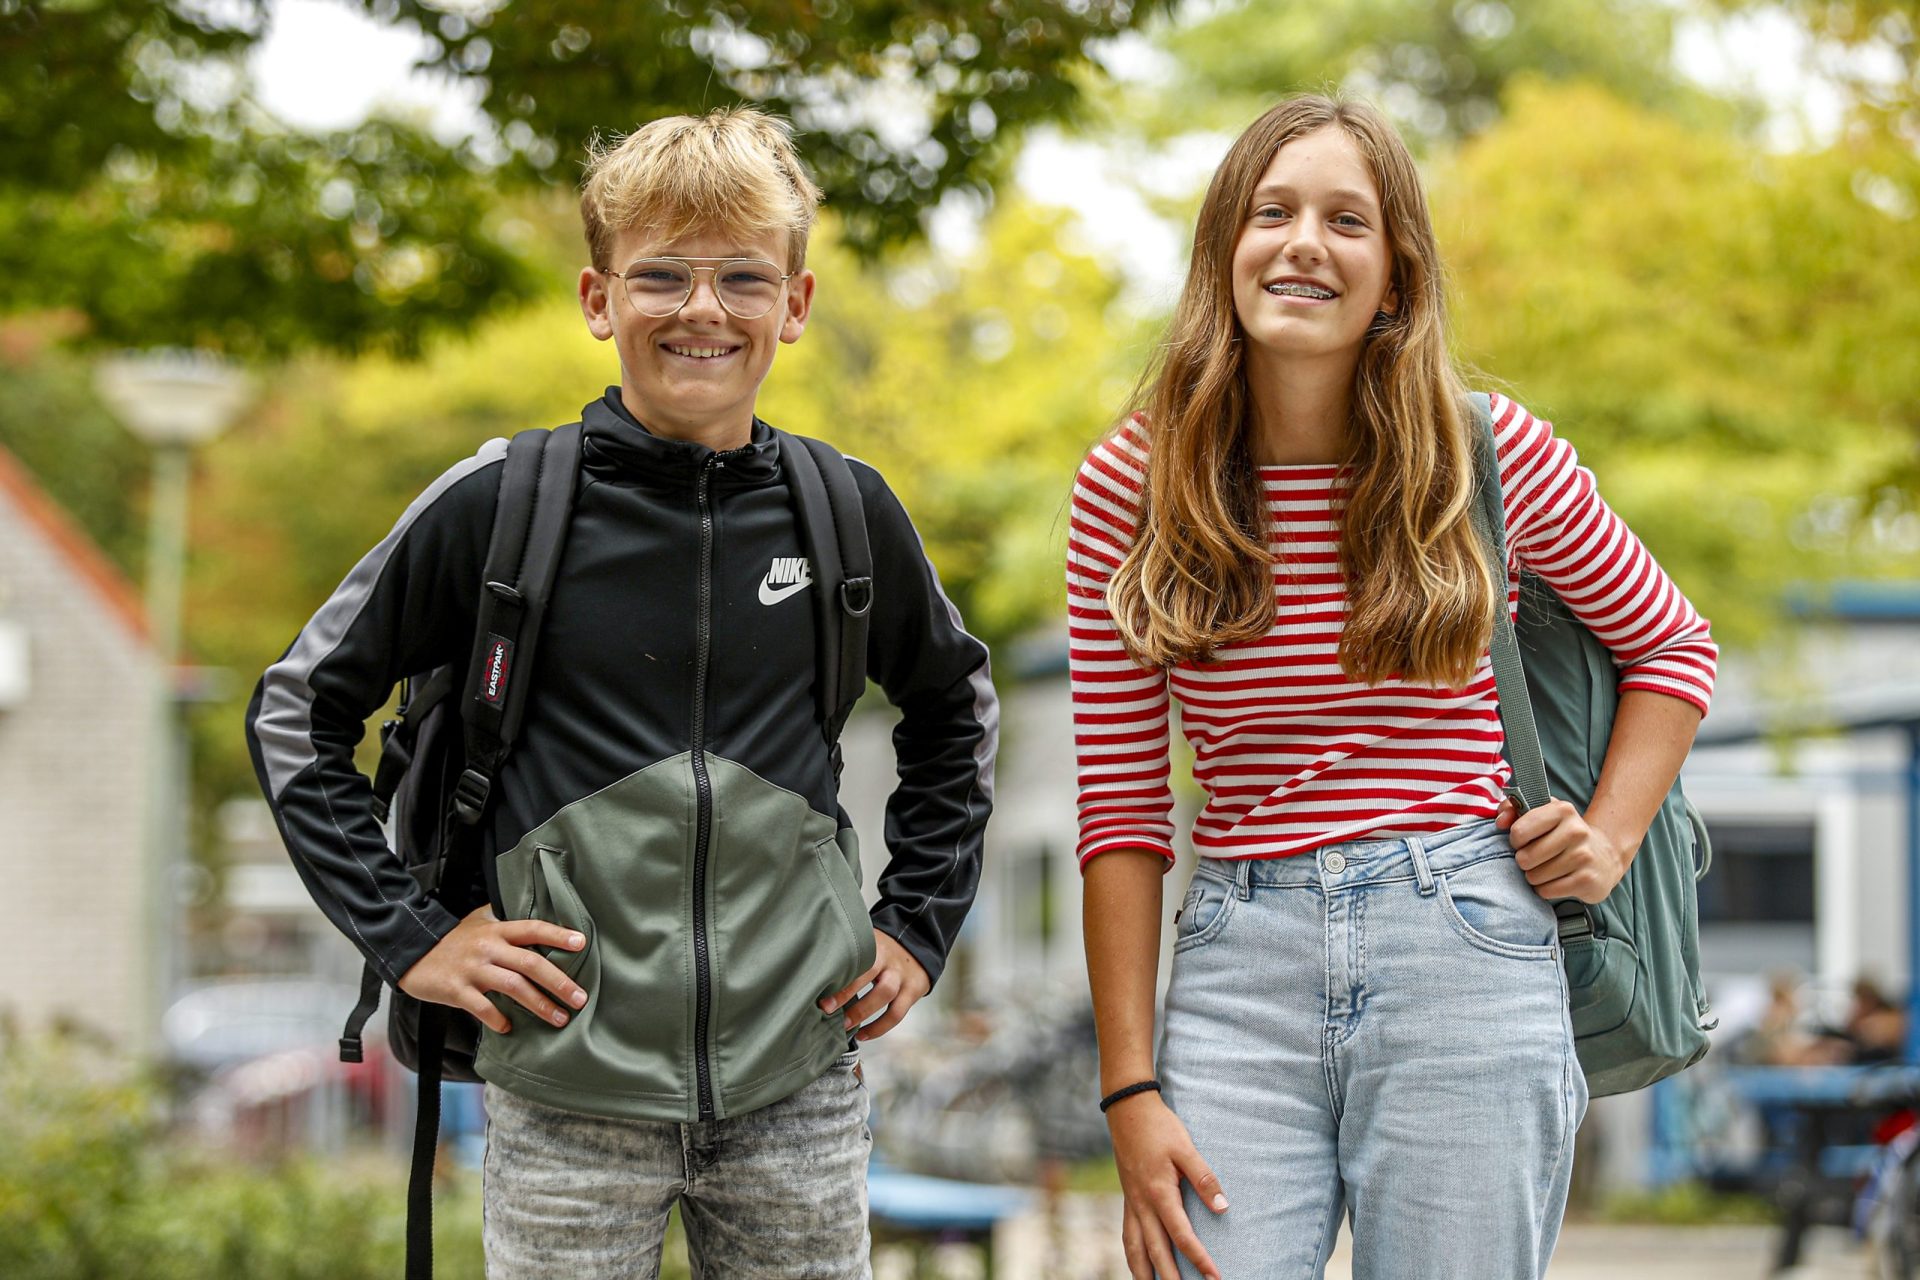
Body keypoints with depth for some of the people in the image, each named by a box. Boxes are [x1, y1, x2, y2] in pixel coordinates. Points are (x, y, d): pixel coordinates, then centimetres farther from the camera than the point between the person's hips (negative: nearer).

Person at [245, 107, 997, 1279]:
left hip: (799, 1091, 2)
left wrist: (920, 922, 14)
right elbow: (298, 711, 5)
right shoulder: (500, 505, -4)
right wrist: (408, 935, -2)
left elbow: (955, 707, 22)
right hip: (572, 1101, -2)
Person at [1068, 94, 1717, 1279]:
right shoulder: (1130, 488, 2)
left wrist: (1609, 841, 1)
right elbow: (1121, 813, 3)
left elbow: (1672, 646, 17)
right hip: (1239, 967, 1)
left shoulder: (1490, 457, 1)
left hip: (1464, 960, 0)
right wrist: (1132, 1090, -1)